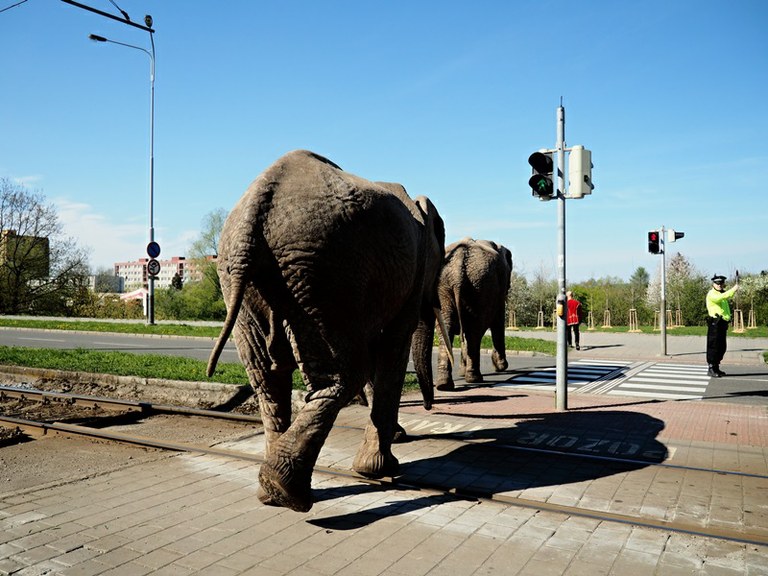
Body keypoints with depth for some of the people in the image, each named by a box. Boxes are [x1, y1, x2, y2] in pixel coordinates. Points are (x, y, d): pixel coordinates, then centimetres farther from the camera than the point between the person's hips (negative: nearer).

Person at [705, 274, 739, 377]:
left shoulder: (723, 293, 19)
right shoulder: (711, 294, -10)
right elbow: (720, 297, -31)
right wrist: (733, 289, -31)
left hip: (723, 323, 9)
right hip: (715, 323, -9)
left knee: (722, 348, 12)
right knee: (713, 347, -9)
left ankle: (716, 368, 20)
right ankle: (711, 369, -6)